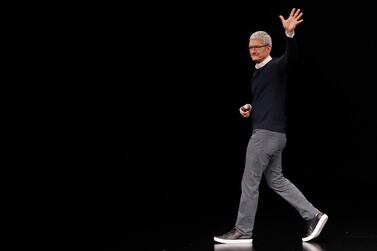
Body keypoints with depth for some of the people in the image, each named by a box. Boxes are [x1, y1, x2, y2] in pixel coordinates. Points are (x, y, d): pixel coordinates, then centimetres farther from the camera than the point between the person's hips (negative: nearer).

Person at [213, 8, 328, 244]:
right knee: (276, 180, 14)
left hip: (268, 134, -10)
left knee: (249, 183, -3)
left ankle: (243, 231, 7)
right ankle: (313, 215, 15)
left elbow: (291, 56, -32)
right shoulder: (258, 72, 17)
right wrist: (248, 107, 10)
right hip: (271, 134, 10)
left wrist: (290, 33, -49)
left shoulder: (277, 67, -9)